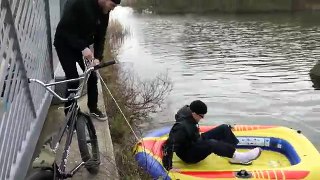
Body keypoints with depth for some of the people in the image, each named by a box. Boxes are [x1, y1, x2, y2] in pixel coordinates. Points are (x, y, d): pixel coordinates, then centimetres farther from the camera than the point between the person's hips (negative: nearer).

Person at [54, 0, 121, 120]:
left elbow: (100, 37, -3)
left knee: (92, 77, 6)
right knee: (73, 81, -9)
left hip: (84, 46, 6)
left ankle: (93, 109, 25)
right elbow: (64, 28, -29)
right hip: (65, 45, -6)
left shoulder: (104, 12, -8)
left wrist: (97, 57, -16)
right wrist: (83, 48, -35)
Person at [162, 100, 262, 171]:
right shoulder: (181, 127, -34)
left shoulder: (189, 114, -9)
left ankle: (234, 155, -5)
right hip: (188, 154, -9)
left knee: (224, 128, 0)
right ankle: (238, 157, -23)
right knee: (212, 143, -36)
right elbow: (168, 145, -35)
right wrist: (168, 167, -33)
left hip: (196, 143, 9)